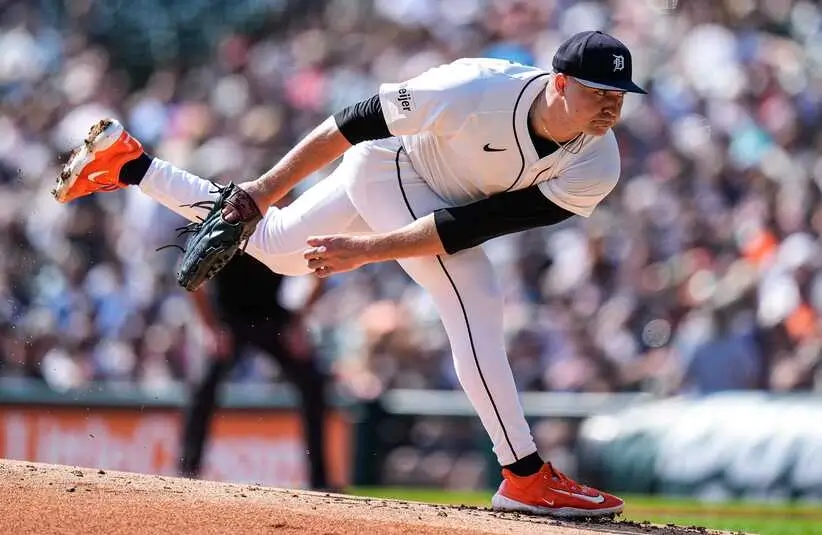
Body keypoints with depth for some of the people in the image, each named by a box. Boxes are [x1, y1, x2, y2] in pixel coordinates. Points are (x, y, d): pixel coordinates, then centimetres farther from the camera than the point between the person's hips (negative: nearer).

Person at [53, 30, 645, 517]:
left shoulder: (595, 170, -26)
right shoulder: (475, 92, -40)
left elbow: (473, 227, -27)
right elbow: (360, 120, -26)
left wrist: (367, 251, -33)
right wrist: (269, 185, -20)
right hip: (387, 164, -6)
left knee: (271, 246, 23)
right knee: (474, 299, -23)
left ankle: (129, 164, 37)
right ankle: (526, 477, -17)